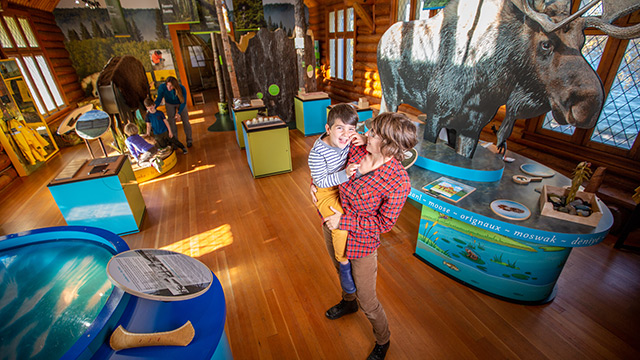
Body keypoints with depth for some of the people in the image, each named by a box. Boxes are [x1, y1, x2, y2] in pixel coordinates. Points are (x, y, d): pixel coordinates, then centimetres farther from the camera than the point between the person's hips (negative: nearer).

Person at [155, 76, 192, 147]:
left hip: (180, 103, -1)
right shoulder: (162, 87, -31)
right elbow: (159, 99, -19)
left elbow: (184, 102, -24)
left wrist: (178, 113, -32)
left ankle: (189, 140, 18)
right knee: (171, 123, 1)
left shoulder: (182, 89, -34)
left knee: (185, 121, 0)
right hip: (170, 104, 1)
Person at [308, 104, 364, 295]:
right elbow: (321, 181, -24)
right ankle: (344, 264, 3)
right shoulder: (317, 153, -27)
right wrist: (344, 174, -36)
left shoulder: (348, 141, -11)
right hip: (326, 192, -6)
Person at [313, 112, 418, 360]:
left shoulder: (399, 183, -30)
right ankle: (348, 302, 68)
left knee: (367, 300, 12)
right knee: (341, 270, 34)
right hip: (332, 224, 7)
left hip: (361, 241, -6)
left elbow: (383, 223, -20)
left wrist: (343, 221, -23)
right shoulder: (358, 148, -14)